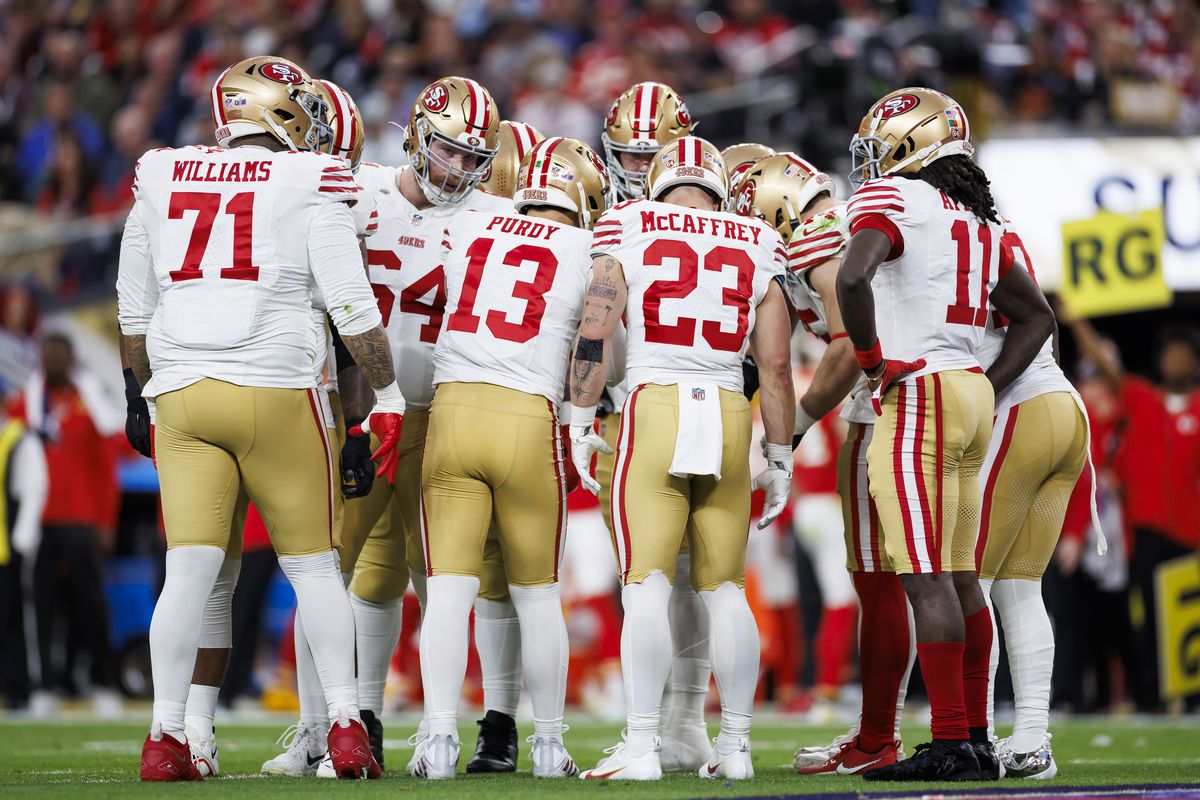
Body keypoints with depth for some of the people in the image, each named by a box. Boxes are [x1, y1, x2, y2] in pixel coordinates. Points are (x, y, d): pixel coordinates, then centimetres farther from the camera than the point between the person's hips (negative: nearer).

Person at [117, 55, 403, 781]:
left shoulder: (162, 180, 13)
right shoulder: (309, 184, 0)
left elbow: (134, 313, 19)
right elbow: (352, 304, -3)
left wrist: (154, 392, 30)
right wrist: (389, 395, 5)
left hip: (181, 394, 3)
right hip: (275, 390, -3)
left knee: (190, 570, 1)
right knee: (312, 564, 8)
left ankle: (166, 734, -6)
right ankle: (346, 726, 4)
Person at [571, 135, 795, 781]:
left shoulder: (628, 233, 5)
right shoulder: (756, 250, 11)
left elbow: (594, 335, -1)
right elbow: (776, 367, 10)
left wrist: (581, 420, 5)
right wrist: (780, 459, 16)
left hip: (653, 408, -2)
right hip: (729, 413, 2)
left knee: (647, 586, -4)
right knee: (725, 590, 9)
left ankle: (641, 745, -10)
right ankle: (734, 746, 11)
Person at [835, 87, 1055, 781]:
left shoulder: (891, 200, -7)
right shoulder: (979, 221, 18)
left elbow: (854, 277, -27)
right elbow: (1037, 316, 25)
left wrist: (871, 356, -13)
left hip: (918, 394, -8)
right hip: (972, 393, 8)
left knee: (926, 578, -9)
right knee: (960, 576, 11)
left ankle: (950, 744, -11)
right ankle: (977, 742, 12)